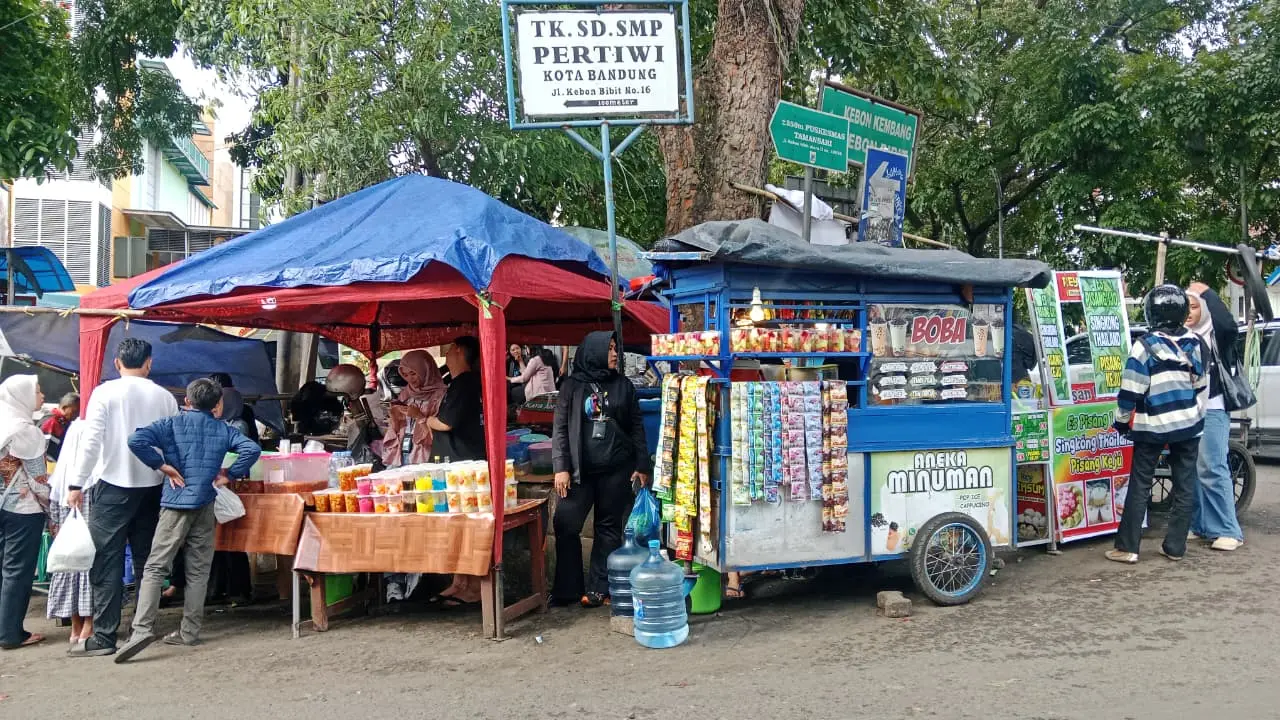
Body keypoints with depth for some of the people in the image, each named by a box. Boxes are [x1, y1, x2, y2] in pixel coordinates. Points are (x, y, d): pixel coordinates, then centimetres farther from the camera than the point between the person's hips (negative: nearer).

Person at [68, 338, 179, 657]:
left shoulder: (105, 392, -6)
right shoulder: (164, 397, 3)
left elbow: (91, 442, -11)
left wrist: (76, 484, -6)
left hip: (112, 487, -3)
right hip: (152, 487, 4)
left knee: (107, 563, -2)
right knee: (147, 561, 12)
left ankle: (104, 637, -3)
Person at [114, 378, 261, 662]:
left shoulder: (172, 424, 5)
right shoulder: (223, 429, 9)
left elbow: (136, 440, -11)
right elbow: (252, 449, -6)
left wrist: (163, 465, -3)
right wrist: (229, 475, 4)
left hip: (176, 503, -2)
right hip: (206, 504, 2)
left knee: (155, 567, -3)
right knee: (198, 571, 8)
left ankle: (142, 628, -17)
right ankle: (189, 632, 12)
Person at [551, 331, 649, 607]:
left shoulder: (623, 385, 6)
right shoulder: (573, 385, 1)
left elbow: (636, 427, 8)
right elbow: (560, 428, 0)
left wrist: (642, 465, 2)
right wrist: (561, 467, -8)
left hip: (617, 468, 1)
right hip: (581, 468, -1)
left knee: (609, 527, 4)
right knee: (565, 523, -6)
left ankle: (598, 588, 12)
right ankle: (567, 588, 6)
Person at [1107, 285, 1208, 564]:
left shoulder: (1146, 345, -14)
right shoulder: (1195, 343, 2)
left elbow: (1131, 390, -13)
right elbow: (1201, 384, 11)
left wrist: (1122, 420, 0)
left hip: (1153, 426, -4)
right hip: (1189, 422, 4)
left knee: (1140, 485, 1)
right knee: (1185, 485, 9)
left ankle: (1127, 547, 0)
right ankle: (1175, 546, 11)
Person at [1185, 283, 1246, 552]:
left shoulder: (1215, 334, -2)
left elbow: (1229, 326, -25)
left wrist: (1207, 293, -17)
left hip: (1211, 410, -6)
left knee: (1212, 469, -11)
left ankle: (1229, 531, -7)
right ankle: (1200, 525, 16)